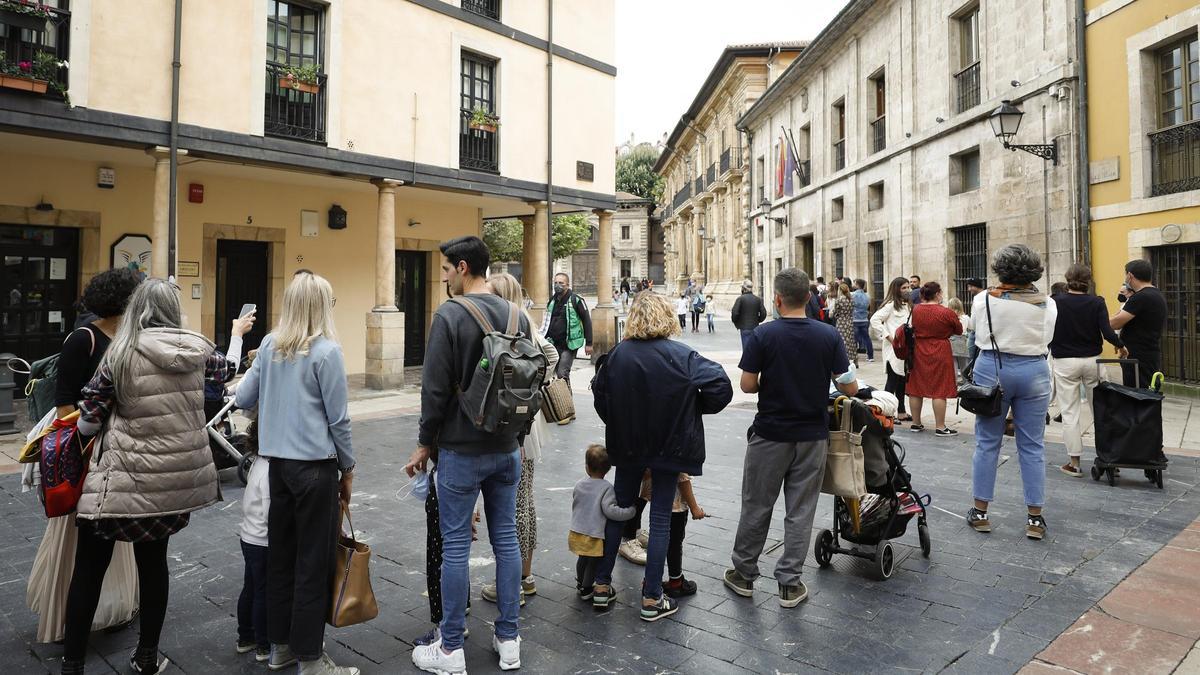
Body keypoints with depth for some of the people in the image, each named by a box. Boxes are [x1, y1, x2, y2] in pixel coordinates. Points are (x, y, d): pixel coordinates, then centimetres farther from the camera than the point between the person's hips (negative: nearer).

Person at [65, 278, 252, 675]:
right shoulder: (197, 349, 0)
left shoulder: (120, 354, -9)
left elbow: (89, 422, -4)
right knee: (154, 561, 17)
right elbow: (227, 370, 22)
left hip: (128, 480, -4)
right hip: (178, 478, 4)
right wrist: (237, 335, 39)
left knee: (89, 570, 10)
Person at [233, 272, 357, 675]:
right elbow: (338, 419, -10)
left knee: (280, 554, 16)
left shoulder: (270, 345, 3)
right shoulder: (326, 350, -13)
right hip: (315, 465, -6)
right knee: (313, 563, 3)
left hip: (277, 462, 6)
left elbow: (242, 399, 9)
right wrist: (348, 470, 1)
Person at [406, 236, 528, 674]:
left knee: (455, 546, 4)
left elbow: (436, 389, -14)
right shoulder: (516, 315, 6)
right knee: (506, 539, 12)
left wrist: (424, 443, -2)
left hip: (461, 449, -6)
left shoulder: (450, 315, -13)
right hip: (507, 448, 6)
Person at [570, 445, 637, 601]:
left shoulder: (579, 485, 0)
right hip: (594, 536, -6)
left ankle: (580, 583, 45)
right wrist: (630, 511, -16)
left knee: (583, 559, 27)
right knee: (594, 562, 15)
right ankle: (586, 589, 25)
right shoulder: (606, 488, -18)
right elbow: (609, 510, -25)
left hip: (576, 533, 6)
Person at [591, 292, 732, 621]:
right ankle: (652, 598, 14)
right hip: (669, 446, -3)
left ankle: (602, 586, 24)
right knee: (661, 518, 7)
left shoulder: (618, 353, -7)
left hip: (626, 446, 3)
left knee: (617, 511, 17)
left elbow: (599, 393, 1)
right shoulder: (682, 356, -15)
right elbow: (721, 388, -17)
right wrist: (693, 407, -1)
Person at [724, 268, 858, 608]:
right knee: (800, 511, 10)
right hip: (812, 436, 2)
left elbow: (747, 384, -10)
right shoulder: (829, 335, -6)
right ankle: (789, 583, 16)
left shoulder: (764, 335, -11)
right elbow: (850, 388, -5)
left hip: (770, 435, -1)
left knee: (756, 506, 12)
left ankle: (743, 574, 25)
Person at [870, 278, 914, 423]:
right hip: (894, 350, -8)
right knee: (892, 381, -4)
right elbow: (874, 320, -19)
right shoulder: (890, 305, -10)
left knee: (902, 381, 12)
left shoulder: (906, 305, 16)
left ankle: (901, 413, 20)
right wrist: (887, 336, -18)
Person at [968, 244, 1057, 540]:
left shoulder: (984, 299, -7)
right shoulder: (1046, 303, -3)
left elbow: (980, 337, 1)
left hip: (992, 369, -1)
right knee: (1032, 446, 7)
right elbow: (1047, 339, 5)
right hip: (1033, 371, 1)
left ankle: (980, 511, 14)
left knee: (987, 443, 7)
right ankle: (1035, 518, 11)